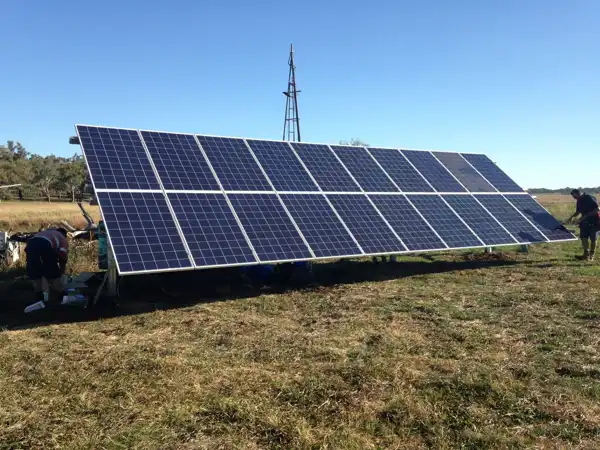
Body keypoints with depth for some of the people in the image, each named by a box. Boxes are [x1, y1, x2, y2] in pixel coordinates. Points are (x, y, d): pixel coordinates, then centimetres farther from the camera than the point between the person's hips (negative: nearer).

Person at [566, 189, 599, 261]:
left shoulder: (591, 198, -18)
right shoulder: (579, 201, 5)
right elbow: (578, 211, 16)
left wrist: (586, 216, -26)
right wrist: (572, 217, -1)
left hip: (594, 221, -7)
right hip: (585, 221, 7)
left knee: (593, 239, 1)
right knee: (583, 237, 1)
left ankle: (591, 255, 12)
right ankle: (586, 254, 13)